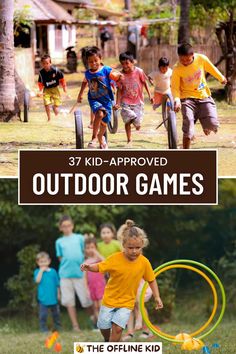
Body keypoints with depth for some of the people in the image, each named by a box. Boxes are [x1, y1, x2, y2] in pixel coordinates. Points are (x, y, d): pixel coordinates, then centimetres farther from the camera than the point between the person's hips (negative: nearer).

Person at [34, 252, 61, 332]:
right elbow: (37, 280, -18)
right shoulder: (37, 272, 0)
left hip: (53, 298, 2)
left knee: (56, 313, 14)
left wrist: (58, 294, 7)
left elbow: (57, 284, 9)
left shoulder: (53, 271, 4)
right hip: (43, 298, -2)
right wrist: (41, 270, -16)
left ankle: (58, 327, 27)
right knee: (43, 314, -3)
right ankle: (43, 328, 7)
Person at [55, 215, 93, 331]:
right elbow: (60, 258, 11)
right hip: (65, 274, 1)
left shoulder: (79, 238, 8)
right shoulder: (59, 241, 11)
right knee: (69, 301, 1)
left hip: (80, 273, -1)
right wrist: (66, 264, -4)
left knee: (86, 300, -2)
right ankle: (75, 326, 7)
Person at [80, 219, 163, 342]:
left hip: (127, 302, 0)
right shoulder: (115, 259, -18)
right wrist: (89, 267, -32)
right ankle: (107, 340, 42)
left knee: (117, 327, -15)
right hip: (110, 299, 0)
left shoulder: (144, 262, -12)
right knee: (104, 327, 8)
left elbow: (151, 280, 1)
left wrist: (157, 297, -3)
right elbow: (99, 267, -11)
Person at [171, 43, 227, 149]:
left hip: (204, 95, 2)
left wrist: (221, 78, 24)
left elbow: (212, 68, 8)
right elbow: (175, 87, -10)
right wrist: (177, 100, -29)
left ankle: (206, 127, 27)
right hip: (188, 98, -2)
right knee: (188, 127, -16)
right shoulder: (177, 69, -17)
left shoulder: (201, 59, -12)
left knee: (213, 124, -12)